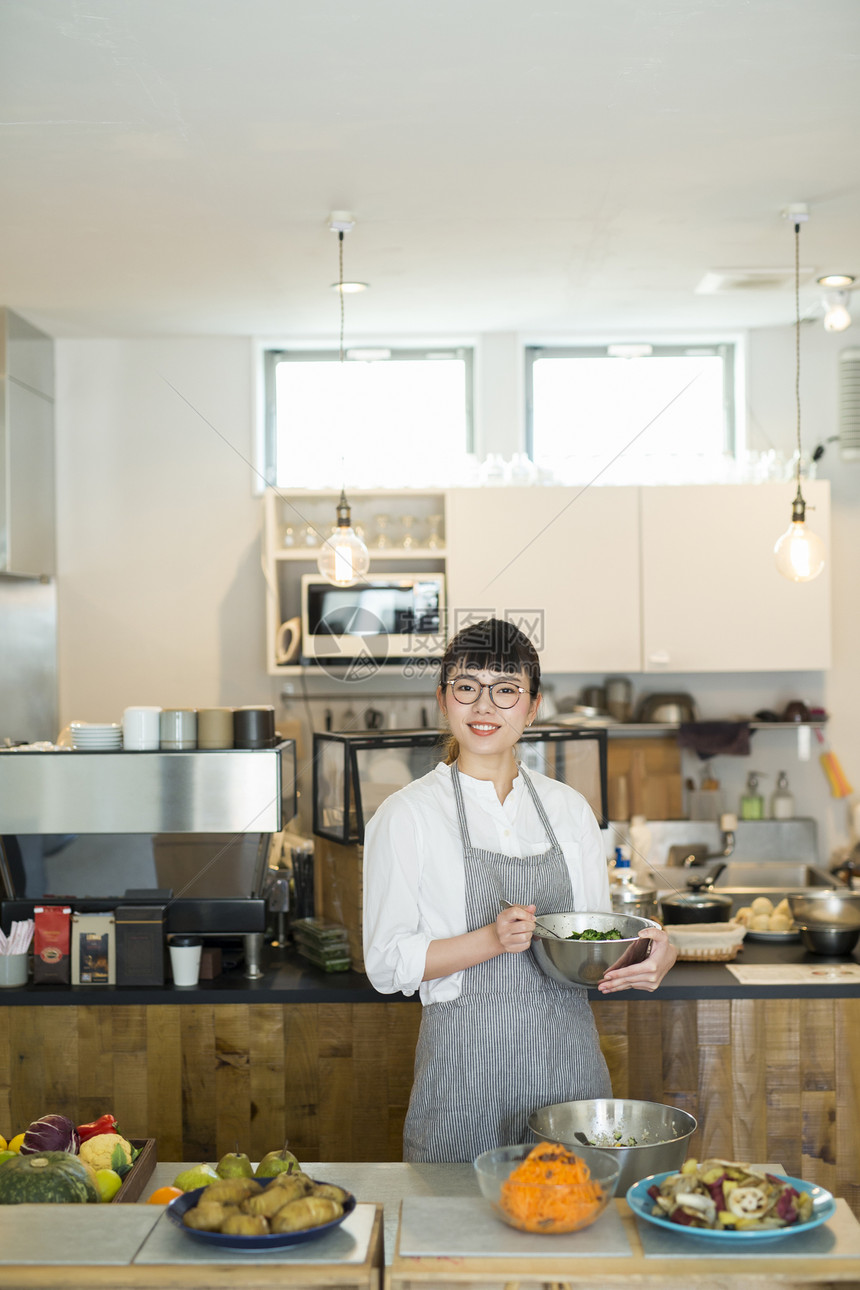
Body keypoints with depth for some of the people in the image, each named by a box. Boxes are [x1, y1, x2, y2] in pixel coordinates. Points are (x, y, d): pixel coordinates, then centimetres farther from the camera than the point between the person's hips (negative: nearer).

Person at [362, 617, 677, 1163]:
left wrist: (653, 955, -8)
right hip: (469, 1063, -3)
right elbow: (387, 963, -6)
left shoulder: (569, 807, 8)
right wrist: (492, 939, -19)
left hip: (570, 1058, 4)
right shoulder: (406, 815, -3)